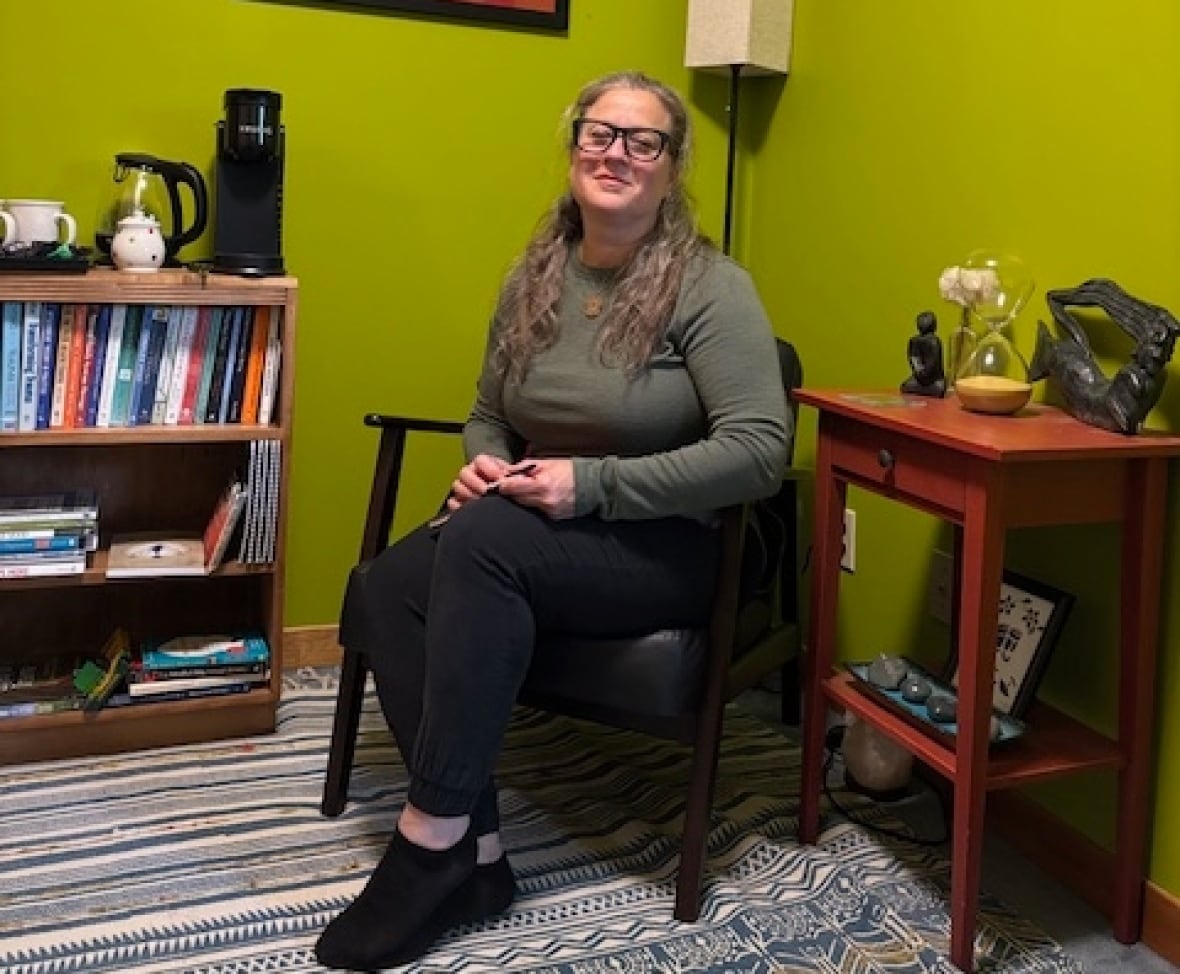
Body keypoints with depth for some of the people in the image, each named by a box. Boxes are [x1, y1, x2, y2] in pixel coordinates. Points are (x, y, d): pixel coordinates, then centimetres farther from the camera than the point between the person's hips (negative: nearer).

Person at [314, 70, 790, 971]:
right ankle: (476, 850, -19)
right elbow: (489, 413, 19)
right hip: (538, 532, 6)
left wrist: (593, 483, -22)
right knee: (381, 588, -22)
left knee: (482, 540, -33)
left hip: (665, 548, -6)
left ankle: (434, 837, -23)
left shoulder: (711, 287, -9)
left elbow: (760, 451, -18)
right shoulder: (536, 276, 9)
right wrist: (483, 463, -7)